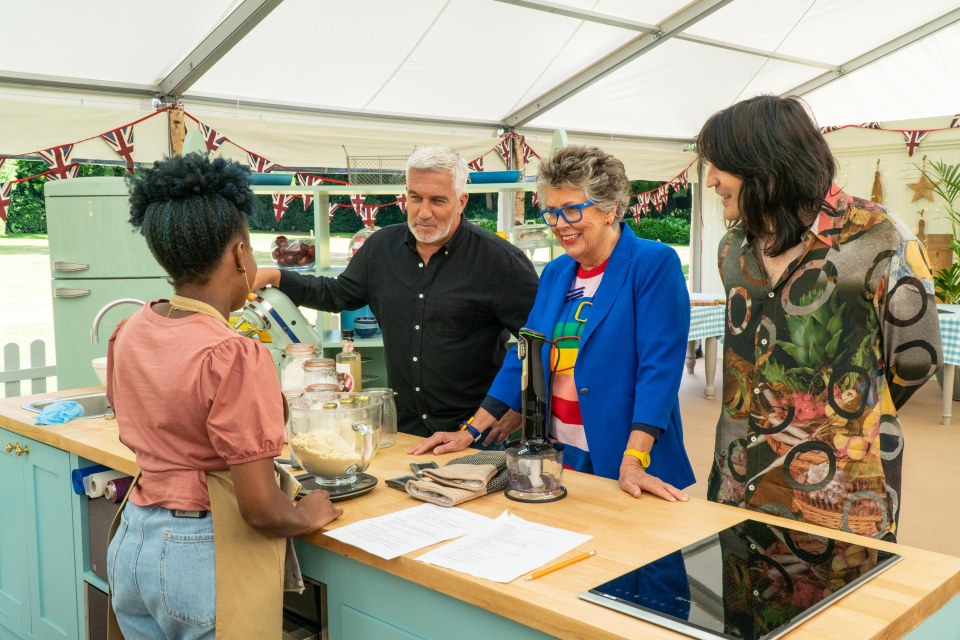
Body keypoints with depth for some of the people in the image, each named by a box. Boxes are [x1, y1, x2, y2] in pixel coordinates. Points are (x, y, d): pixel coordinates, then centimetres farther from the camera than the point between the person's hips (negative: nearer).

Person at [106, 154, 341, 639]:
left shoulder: (127, 334, -2)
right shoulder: (235, 357, -24)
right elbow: (260, 510, -22)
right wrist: (309, 515, -2)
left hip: (133, 543, 7)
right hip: (204, 556, -7)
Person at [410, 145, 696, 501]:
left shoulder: (654, 264, -11)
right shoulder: (555, 273, 8)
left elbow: (658, 365, -18)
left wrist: (634, 461, -26)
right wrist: (471, 432, 8)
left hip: (620, 462, -5)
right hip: (556, 455, 6)